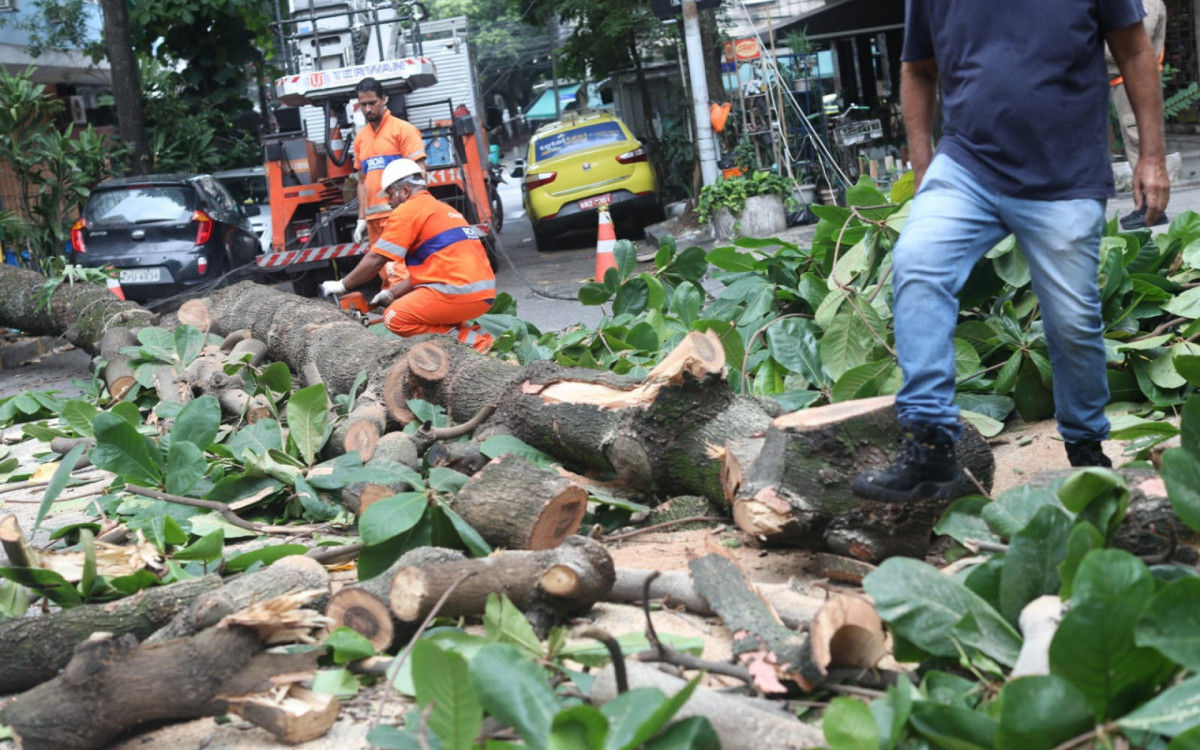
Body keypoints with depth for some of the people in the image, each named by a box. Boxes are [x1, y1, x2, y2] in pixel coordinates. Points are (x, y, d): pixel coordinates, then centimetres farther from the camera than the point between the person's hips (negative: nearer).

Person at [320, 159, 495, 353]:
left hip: (459, 292, -9)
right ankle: (472, 334, 8)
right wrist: (392, 294, 25)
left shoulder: (408, 210, -1)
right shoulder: (443, 209, 25)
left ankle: (470, 340, -8)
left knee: (395, 318, 0)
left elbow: (375, 260, -1)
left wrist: (341, 286, 10)